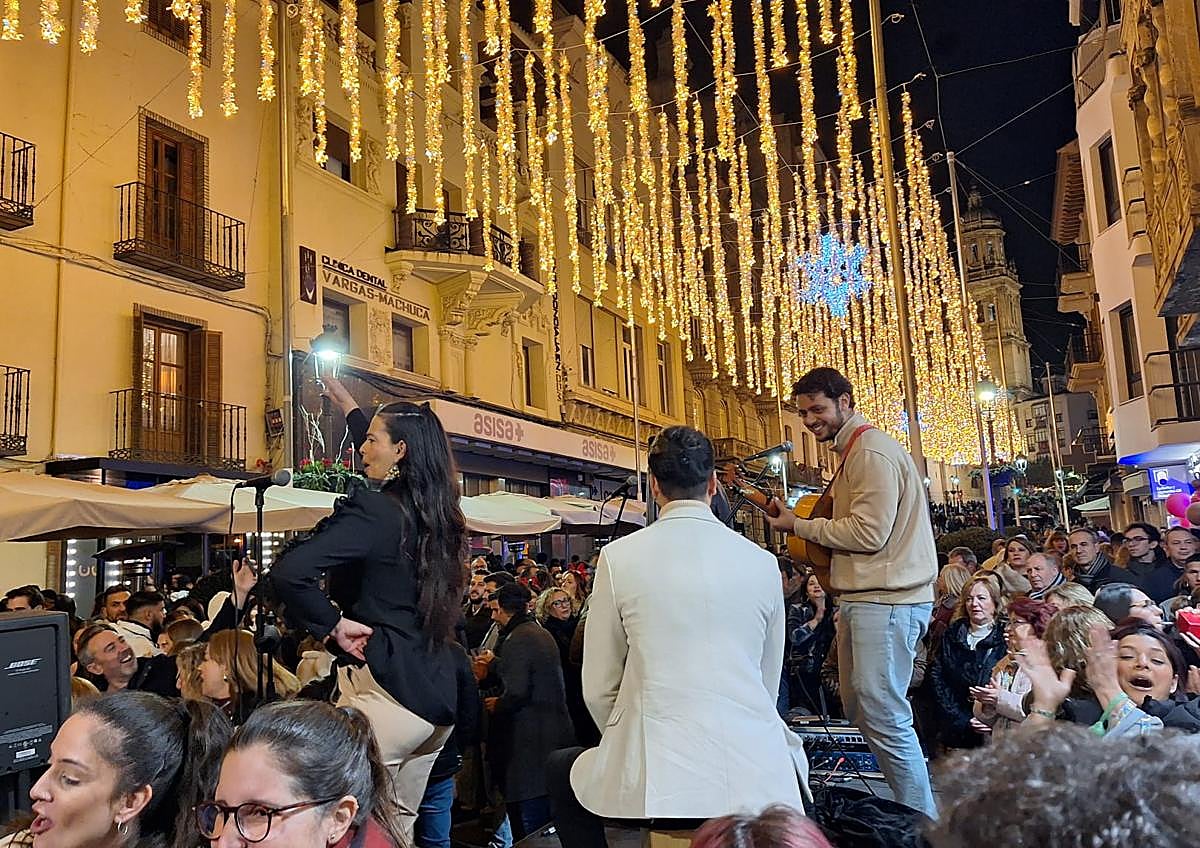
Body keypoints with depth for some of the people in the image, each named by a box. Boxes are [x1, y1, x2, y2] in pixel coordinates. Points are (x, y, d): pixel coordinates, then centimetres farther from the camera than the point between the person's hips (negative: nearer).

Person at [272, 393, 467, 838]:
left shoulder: (373, 511, -14)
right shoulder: (436, 513, 9)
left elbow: (289, 572, -26)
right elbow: (380, 460, 28)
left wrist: (334, 625, -10)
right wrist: (347, 403, 39)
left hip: (386, 690, -8)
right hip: (438, 693, 8)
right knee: (398, 827, 19)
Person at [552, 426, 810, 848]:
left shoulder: (618, 557, -4)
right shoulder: (762, 562, 2)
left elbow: (598, 690, 2)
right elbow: (768, 684, 11)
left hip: (656, 780, -2)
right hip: (755, 776, 3)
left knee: (561, 769, 27)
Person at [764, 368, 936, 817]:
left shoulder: (872, 451, -13)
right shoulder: (852, 451, 20)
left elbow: (868, 532, -20)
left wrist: (799, 526, -10)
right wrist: (802, 521, 11)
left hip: (885, 602, -11)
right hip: (865, 598, 11)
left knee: (884, 716, -7)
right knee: (858, 708, 15)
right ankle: (903, 805, 25)